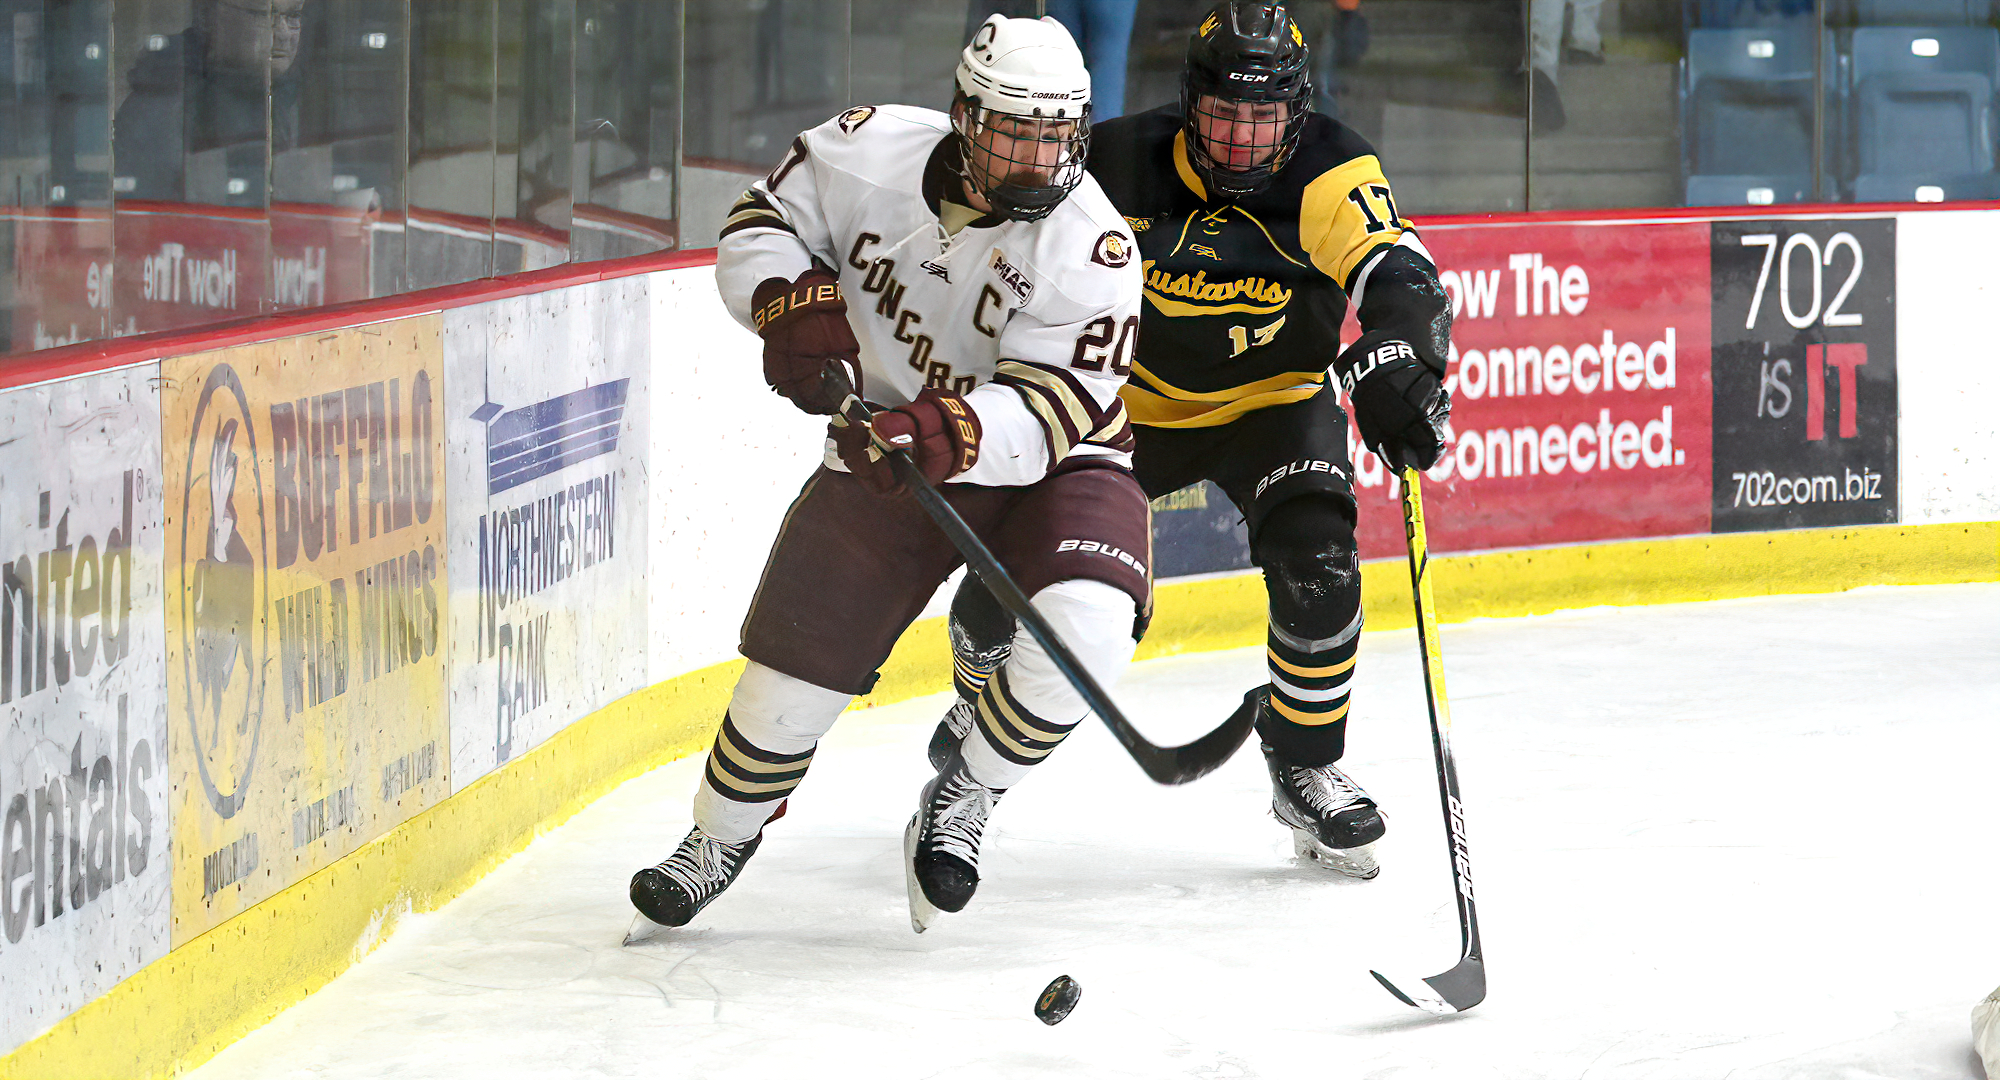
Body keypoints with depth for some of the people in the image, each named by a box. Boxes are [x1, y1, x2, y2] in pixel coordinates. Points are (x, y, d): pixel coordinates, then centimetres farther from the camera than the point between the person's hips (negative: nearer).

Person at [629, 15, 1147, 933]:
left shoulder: (1091, 251, -25)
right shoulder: (872, 151, -16)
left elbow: (1048, 410, -30)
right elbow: (762, 222, 0)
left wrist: (953, 436, -48)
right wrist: (794, 306, -19)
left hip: (1048, 461, -2)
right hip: (888, 441, 2)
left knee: (1087, 632, -29)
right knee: (798, 660, 4)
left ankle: (965, 798, -1)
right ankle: (719, 840, 31)